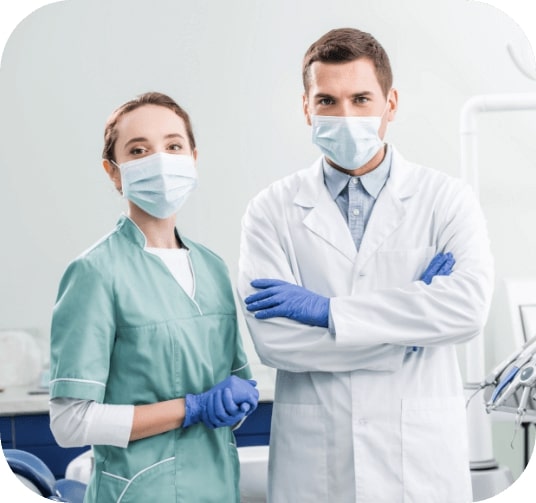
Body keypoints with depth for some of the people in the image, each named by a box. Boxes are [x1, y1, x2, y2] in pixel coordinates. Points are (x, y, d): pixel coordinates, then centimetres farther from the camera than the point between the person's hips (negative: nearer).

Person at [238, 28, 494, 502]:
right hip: (311, 465, 0)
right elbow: (271, 337, -12)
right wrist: (409, 325, -12)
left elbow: (469, 304, -17)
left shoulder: (447, 198, 0)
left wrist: (328, 309, -16)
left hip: (421, 461, 0)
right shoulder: (272, 209, 0)